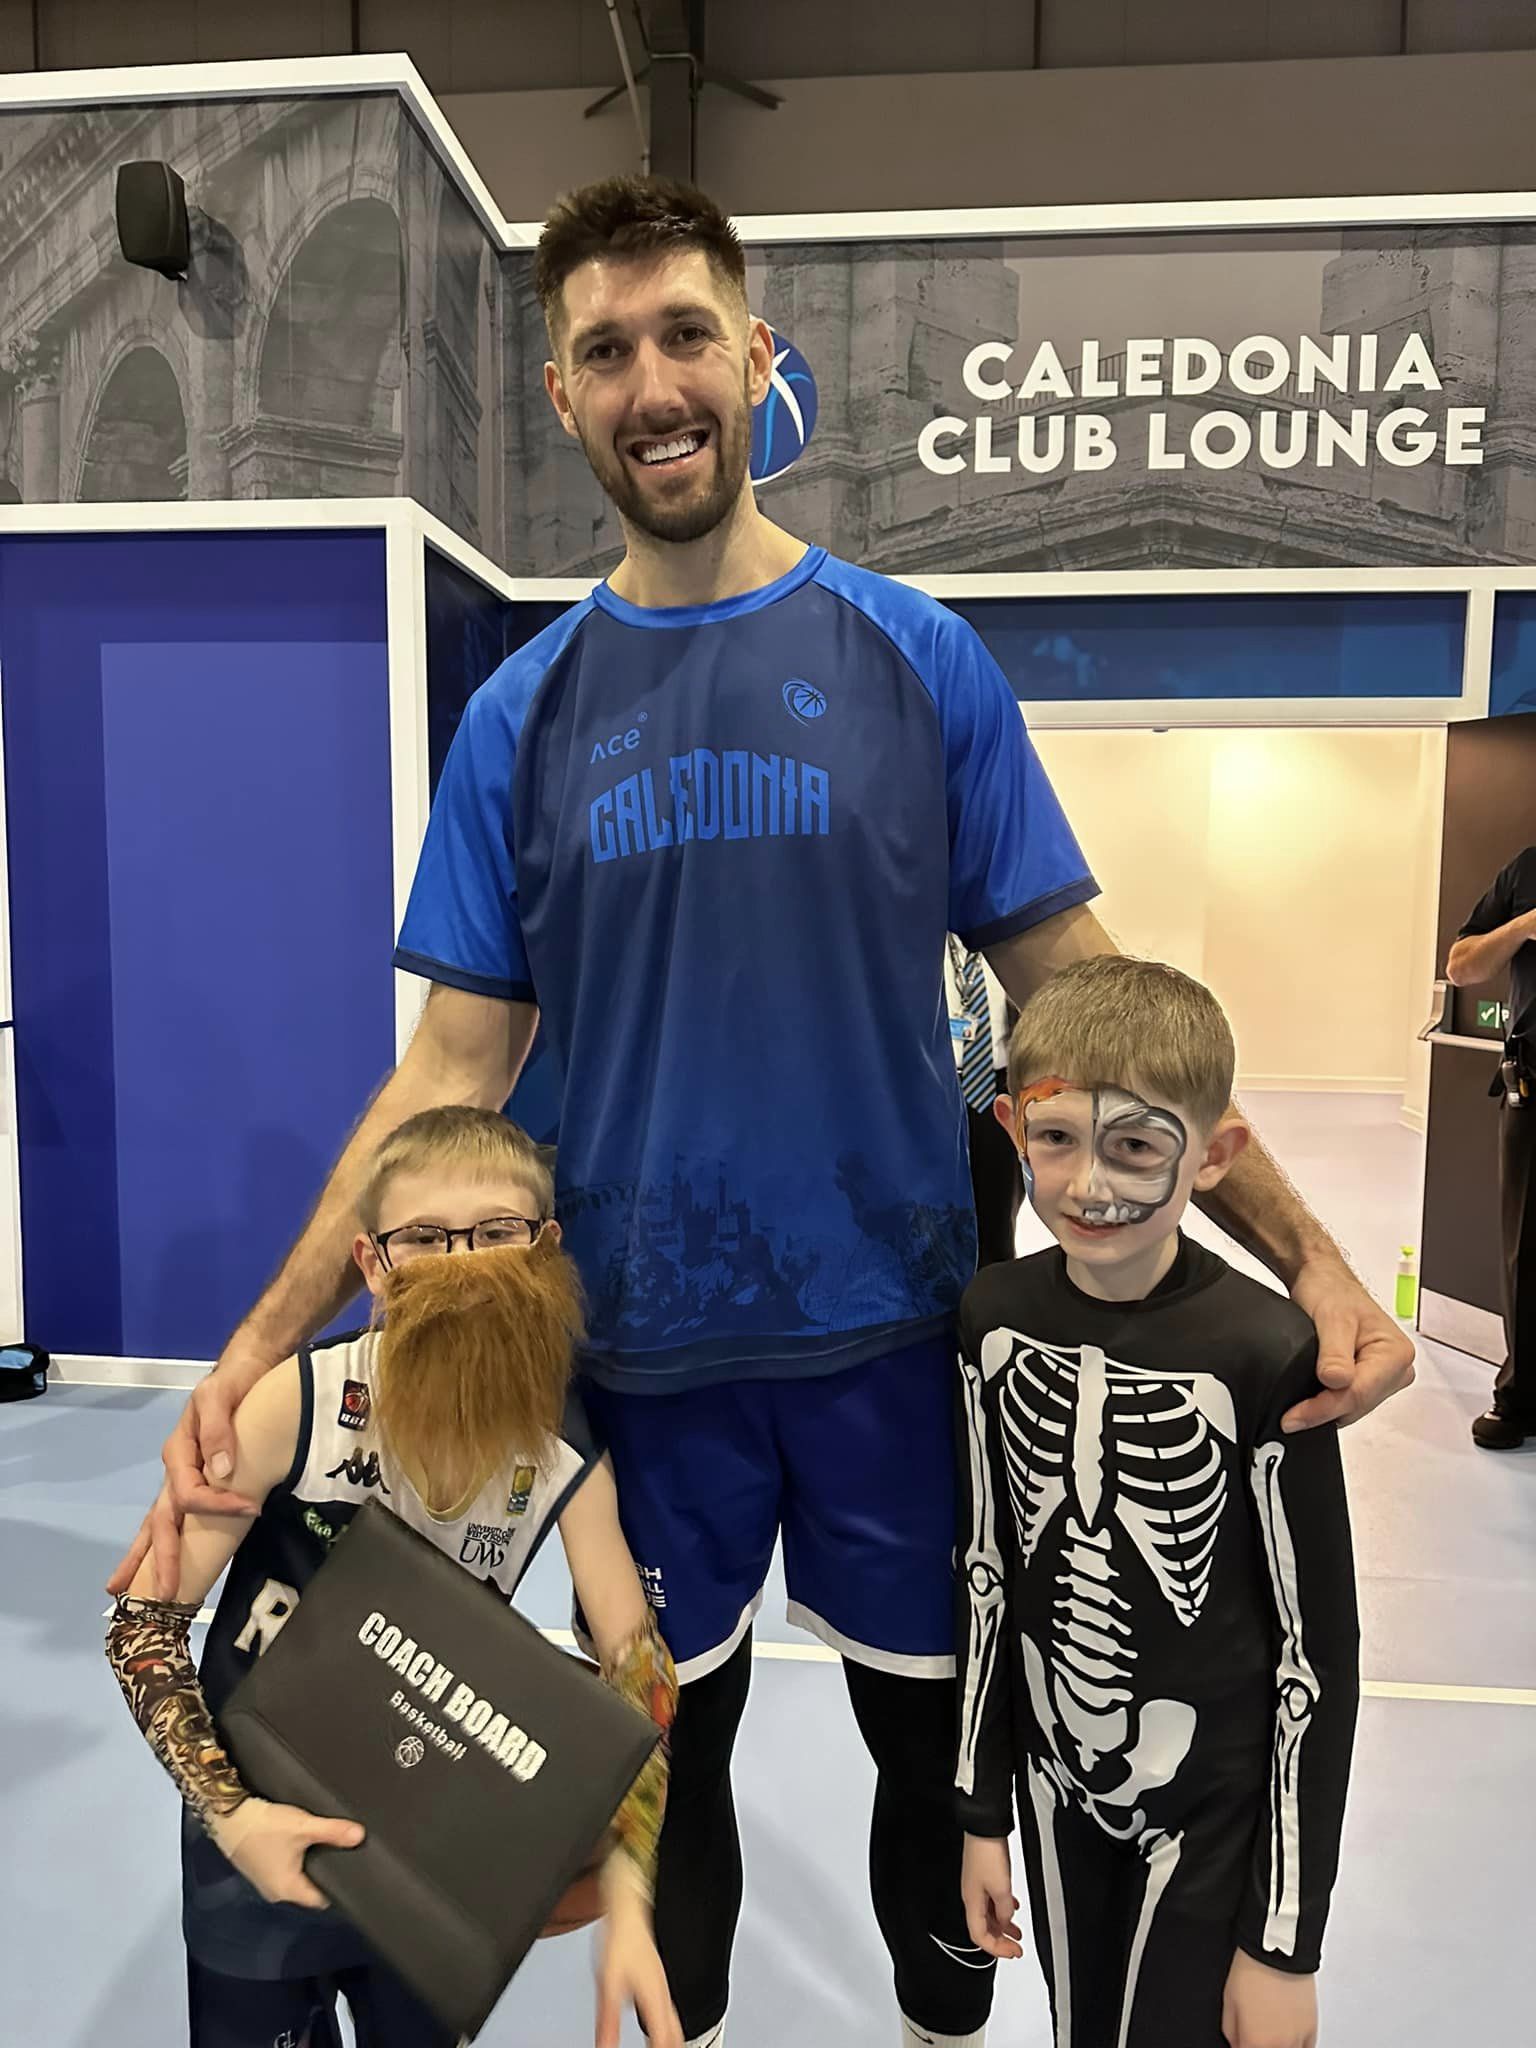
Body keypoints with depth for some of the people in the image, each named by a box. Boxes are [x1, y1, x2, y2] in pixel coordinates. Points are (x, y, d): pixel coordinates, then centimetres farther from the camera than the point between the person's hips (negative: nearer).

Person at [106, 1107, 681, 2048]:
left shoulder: (566, 1449, -21)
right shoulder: (300, 1402, -29)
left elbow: (638, 1677, -13)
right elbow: (145, 1619, -17)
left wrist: (628, 1907, -21)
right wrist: (228, 1814, -24)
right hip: (260, 1801, -2)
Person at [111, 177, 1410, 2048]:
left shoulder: (915, 659, -3)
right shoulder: (524, 712, 1)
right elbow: (454, 1065, -1)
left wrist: (1305, 1250, -11)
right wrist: (257, 1347, -8)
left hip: (892, 1325, 0)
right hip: (642, 1346, 1)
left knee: (940, 1744, 19)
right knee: (666, 1754, 19)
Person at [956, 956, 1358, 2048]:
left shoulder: (1264, 1353, -23)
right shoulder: (998, 1317, -11)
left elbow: (1320, 1650, -14)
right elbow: (991, 1570, 0)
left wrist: (1287, 1941, -7)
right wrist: (984, 1812, 7)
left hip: (1212, 1809, -3)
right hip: (1056, 1790, 4)